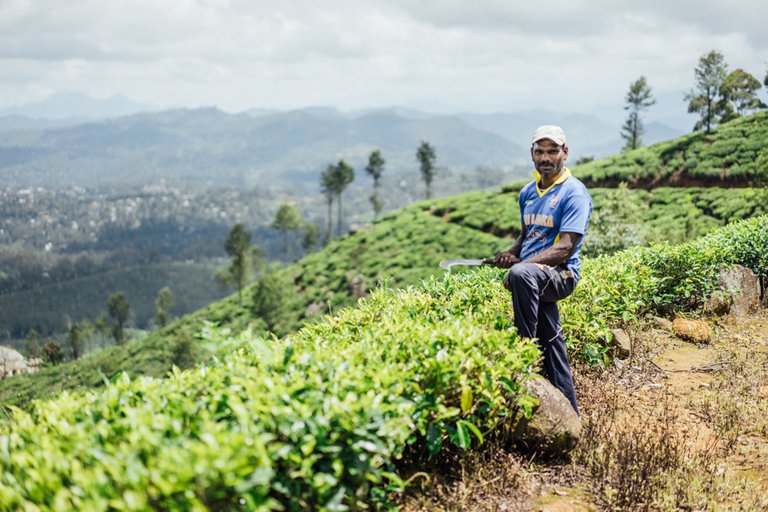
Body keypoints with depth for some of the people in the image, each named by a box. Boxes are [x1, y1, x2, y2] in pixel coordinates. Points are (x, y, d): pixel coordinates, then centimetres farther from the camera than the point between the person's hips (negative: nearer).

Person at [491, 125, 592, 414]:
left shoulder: (574, 193, -8)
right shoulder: (528, 192, 15)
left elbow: (564, 249, -17)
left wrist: (517, 265, -22)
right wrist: (512, 253, 4)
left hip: (560, 274, -7)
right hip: (536, 280, 7)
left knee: (522, 274, -39)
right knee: (551, 349, 10)